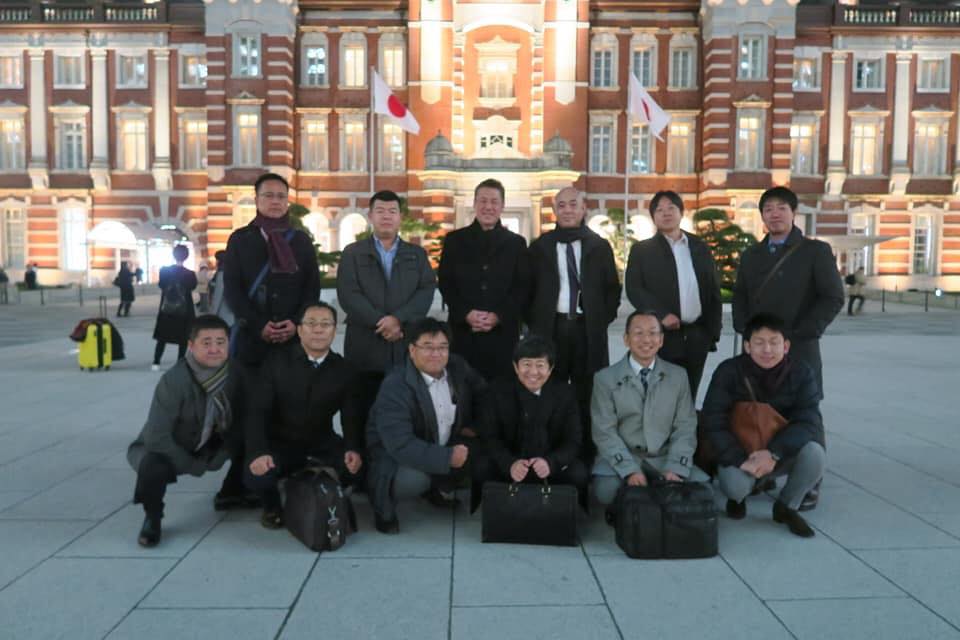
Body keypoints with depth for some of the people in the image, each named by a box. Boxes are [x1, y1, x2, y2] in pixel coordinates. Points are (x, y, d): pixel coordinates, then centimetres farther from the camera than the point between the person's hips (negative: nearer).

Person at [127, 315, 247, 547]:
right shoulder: (173, 380, -31)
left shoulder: (235, 374, -16)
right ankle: (152, 517, -3)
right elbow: (157, 437, -31)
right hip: (165, 449, -5)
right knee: (154, 466, -36)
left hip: (207, 446, 5)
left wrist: (220, 456, -12)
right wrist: (194, 466, -22)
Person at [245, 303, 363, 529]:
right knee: (257, 475, -31)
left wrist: (353, 449, -26)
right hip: (280, 444, -2)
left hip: (322, 445, 2)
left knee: (356, 467, -24)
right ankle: (272, 506, 8)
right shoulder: (276, 361, -7)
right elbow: (257, 411, -14)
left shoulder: (343, 368, -1)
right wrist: (258, 452, -30)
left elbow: (351, 416, -5)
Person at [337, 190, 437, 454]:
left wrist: (398, 318, -14)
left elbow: (426, 292, 1)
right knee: (365, 413, 2)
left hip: (407, 347, 1)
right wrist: (380, 323, -12)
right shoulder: (353, 253, 10)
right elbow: (348, 294, -3)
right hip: (366, 347, -1)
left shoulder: (417, 254, 15)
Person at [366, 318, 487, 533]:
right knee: (413, 479, -36)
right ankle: (384, 508, 0)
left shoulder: (458, 367, -8)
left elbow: (482, 394, 11)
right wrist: (447, 458, -35)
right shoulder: (395, 386, -27)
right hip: (395, 454, -7)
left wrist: (474, 425, -2)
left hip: (445, 445, 7)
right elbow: (401, 445, -35)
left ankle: (438, 489, 14)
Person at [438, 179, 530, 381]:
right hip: (462, 330, 0)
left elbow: (523, 287, 4)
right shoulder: (454, 240, 9)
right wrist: (465, 314, -10)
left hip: (503, 331, 0)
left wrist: (499, 316, -9)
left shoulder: (516, 243, 10)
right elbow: (445, 284, 4)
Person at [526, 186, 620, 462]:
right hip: (550, 328, 0)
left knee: (588, 395, 5)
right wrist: (534, 323, -1)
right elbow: (529, 289, 8)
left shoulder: (599, 246, 8)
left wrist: (603, 320, 0)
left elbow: (612, 289, 10)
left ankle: (588, 454, 14)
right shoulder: (540, 246, 7)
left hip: (588, 329, 1)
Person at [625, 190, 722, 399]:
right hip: (661, 335, -3)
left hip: (697, 336, 3)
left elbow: (714, 291, 13)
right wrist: (661, 315, -19)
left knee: (688, 396, 10)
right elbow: (633, 288, -7)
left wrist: (713, 331, 7)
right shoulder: (642, 250, 2)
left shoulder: (701, 248, 12)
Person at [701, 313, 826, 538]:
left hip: (784, 453, 2)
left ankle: (787, 506, 1)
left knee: (814, 453, -29)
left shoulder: (801, 372, -8)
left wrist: (773, 453, -30)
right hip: (739, 452, -2)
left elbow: (808, 421, -15)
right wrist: (741, 460, -28)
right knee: (735, 484, -33)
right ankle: (738, 497, 10)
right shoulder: (729, 371, -12)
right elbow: (714, 422, -15)